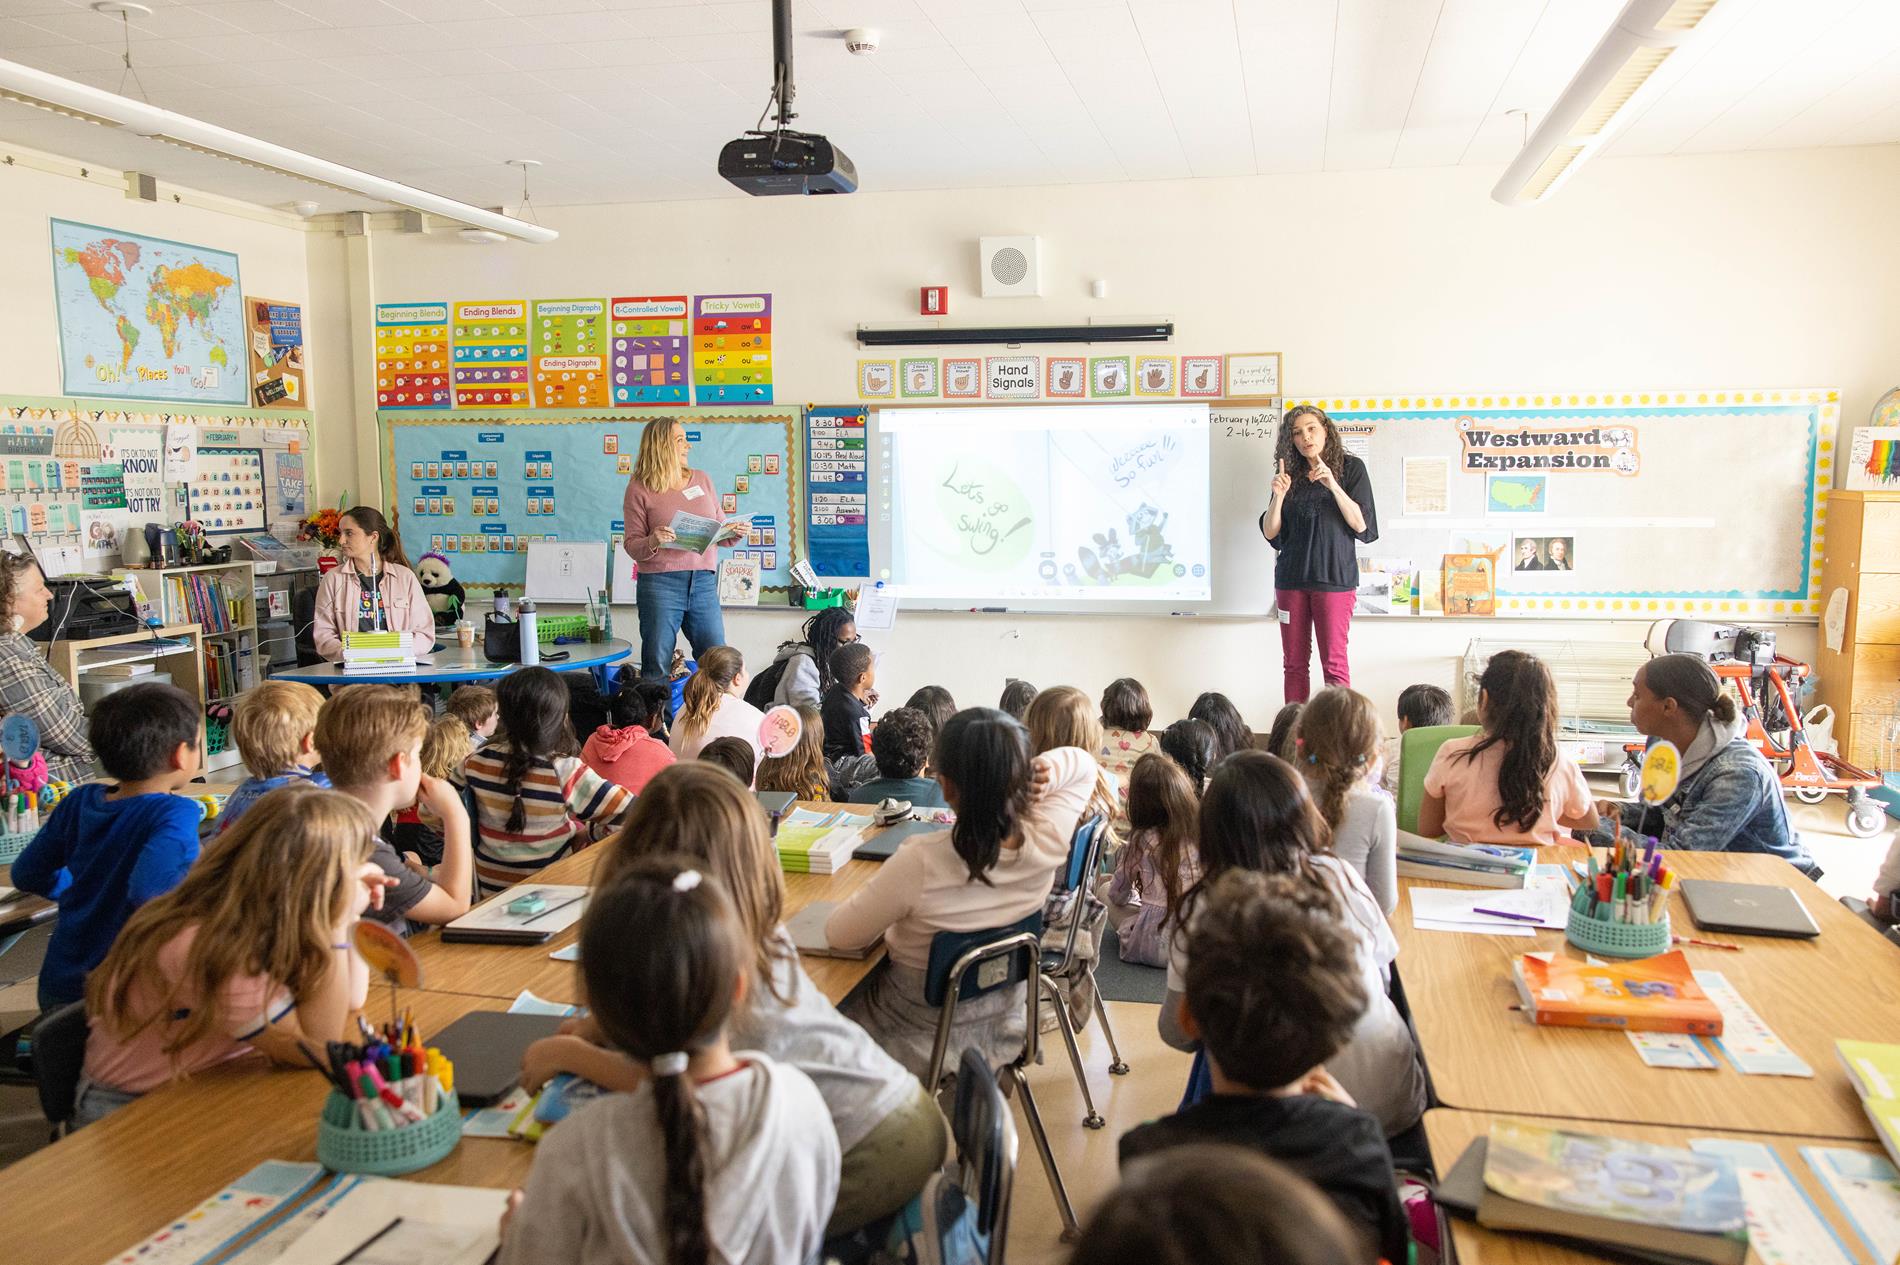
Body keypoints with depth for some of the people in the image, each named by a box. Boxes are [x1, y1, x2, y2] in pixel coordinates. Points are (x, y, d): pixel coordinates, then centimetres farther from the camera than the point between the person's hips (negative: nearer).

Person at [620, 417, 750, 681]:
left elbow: (718, 533, 18)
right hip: (660, 583, -3)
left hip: (703, 582, 4)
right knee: (656, 666, 0)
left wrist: (734, 534, -3)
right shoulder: (639, 488, 1)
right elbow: (632, 546, -1)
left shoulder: (702, 479, 14)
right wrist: (652, 542, -22)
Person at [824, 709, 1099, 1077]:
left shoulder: (919, 863, -36)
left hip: (923, 1043, -6)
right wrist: (1052, 771, -20)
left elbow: (839, 934, -19)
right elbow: (1084, 764, 0)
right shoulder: (1044, 842, -21)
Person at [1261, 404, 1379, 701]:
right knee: (1294, 663, 6)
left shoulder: (1350, 467, 2)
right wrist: (1279, 495, -10)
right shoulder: (1289, 473, 11)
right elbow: (1270, 533, 7)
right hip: (1291, 578, 4)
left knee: (1334, 663, -4)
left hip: (1334, 577, -4)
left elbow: (1361, 525, -7)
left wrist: (1333, 485, -18)